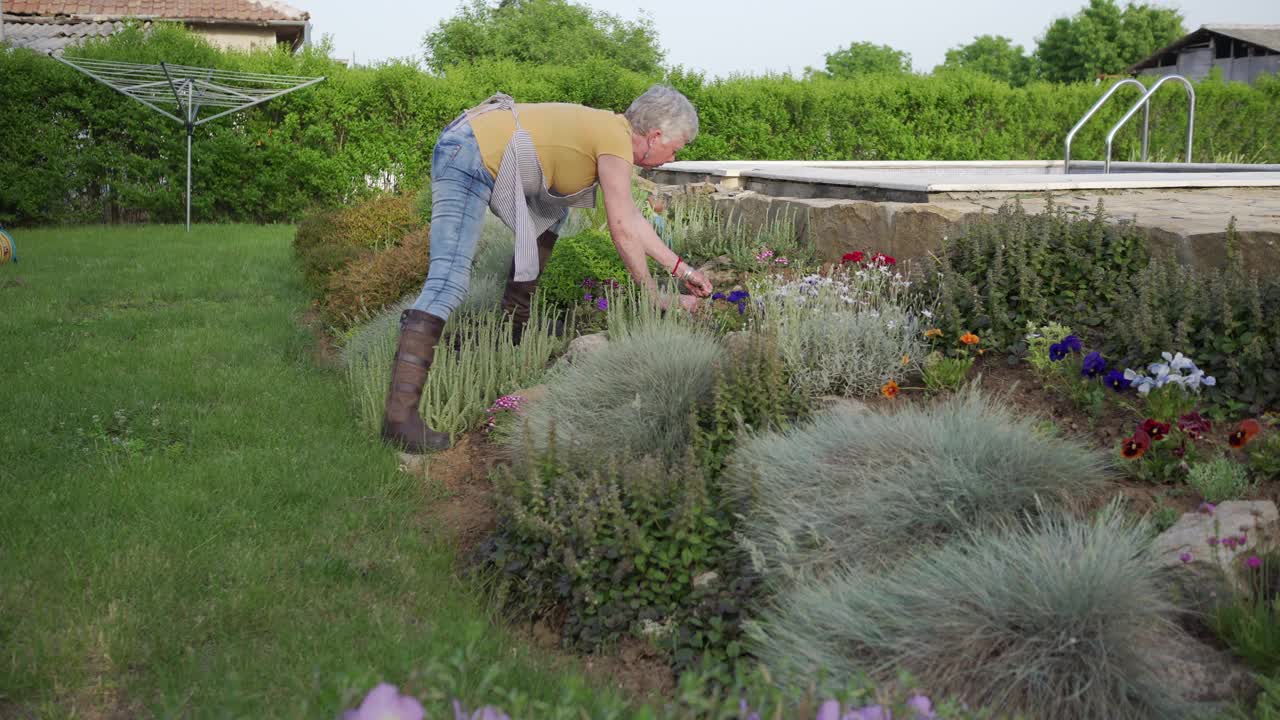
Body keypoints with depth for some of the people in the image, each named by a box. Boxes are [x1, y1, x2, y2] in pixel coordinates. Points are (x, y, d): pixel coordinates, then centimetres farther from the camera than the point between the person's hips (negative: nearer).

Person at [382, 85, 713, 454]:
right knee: (449, 280, -20)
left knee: (551, 213, 27)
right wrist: (654, 297, 3)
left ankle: (515, 319, 27)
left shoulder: (610, 130, 19)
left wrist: (681, 268, 28)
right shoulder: (616, 140, -9)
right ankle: (400, 414, -28)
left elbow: (633, 220, 27)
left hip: (470, 144, 11)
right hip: (468, 160, -11)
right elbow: (624, 233, -8)